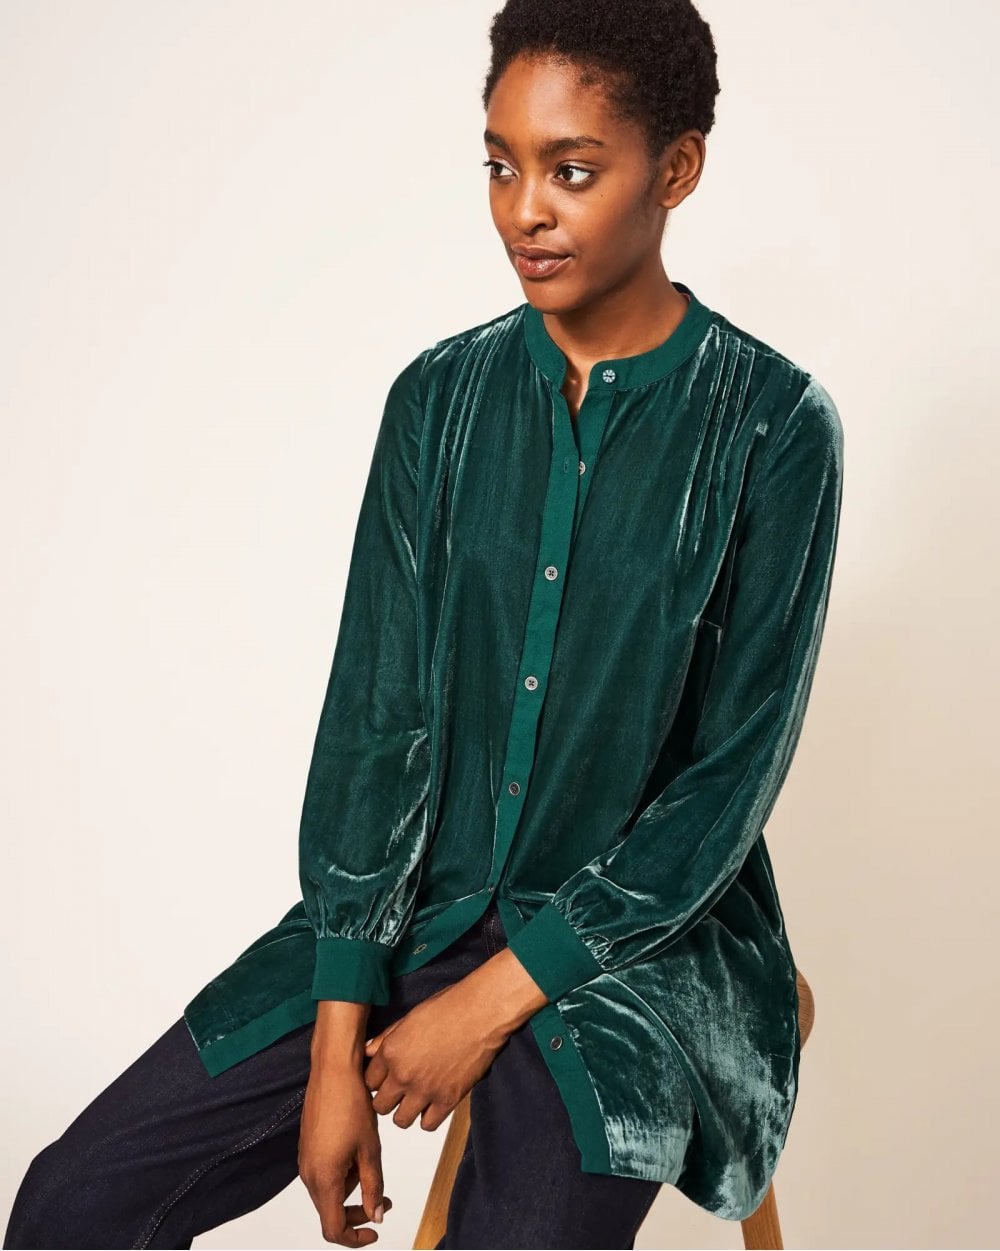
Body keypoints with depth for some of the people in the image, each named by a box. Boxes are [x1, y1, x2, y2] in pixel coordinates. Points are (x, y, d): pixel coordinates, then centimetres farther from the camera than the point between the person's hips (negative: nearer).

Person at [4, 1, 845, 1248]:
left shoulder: (770, 428, -10)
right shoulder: (441, 397, 1)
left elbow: (732, 780, -10)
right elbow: (375, 713, -2)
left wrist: (491, 1003, -13)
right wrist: (337, 1047, -9)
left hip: (637, 933, -3)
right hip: (420, 905, 4)